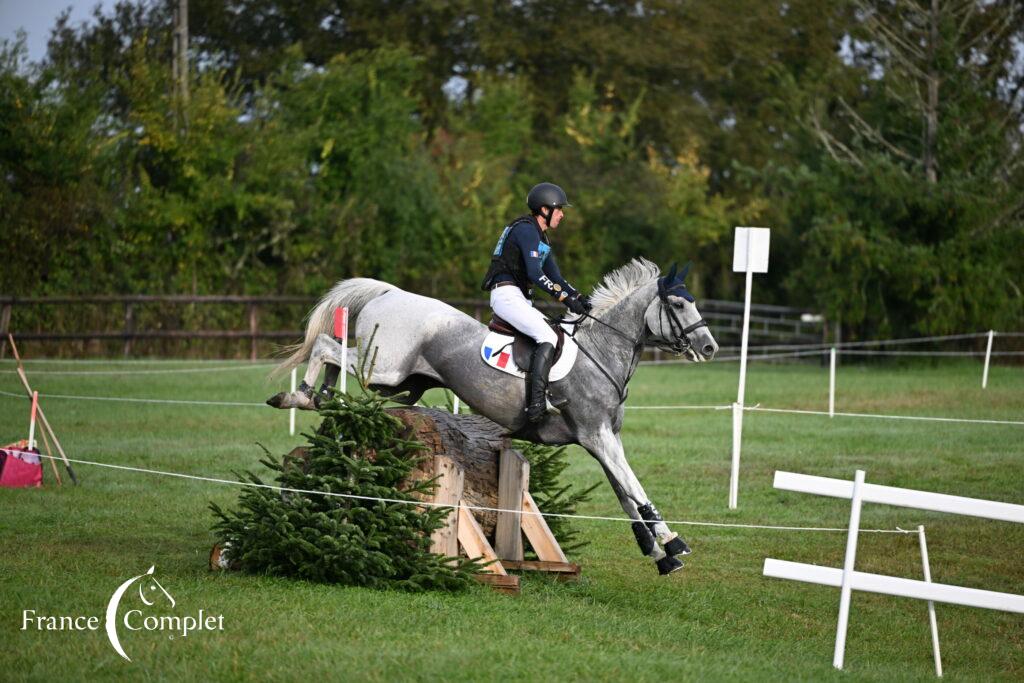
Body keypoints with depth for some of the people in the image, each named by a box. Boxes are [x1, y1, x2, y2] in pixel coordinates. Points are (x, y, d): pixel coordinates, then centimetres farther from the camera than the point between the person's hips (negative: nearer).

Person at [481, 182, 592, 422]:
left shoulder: (541, 237, 21)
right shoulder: (526, 230, -12)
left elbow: (555, 276, 20)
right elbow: (535, 274, -21)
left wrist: (579, 297, 5)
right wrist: (566, 298, -22)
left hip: (521, 299, 11)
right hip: (507, 295, -11)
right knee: (548, 338, -24)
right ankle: (536, 402, -33)